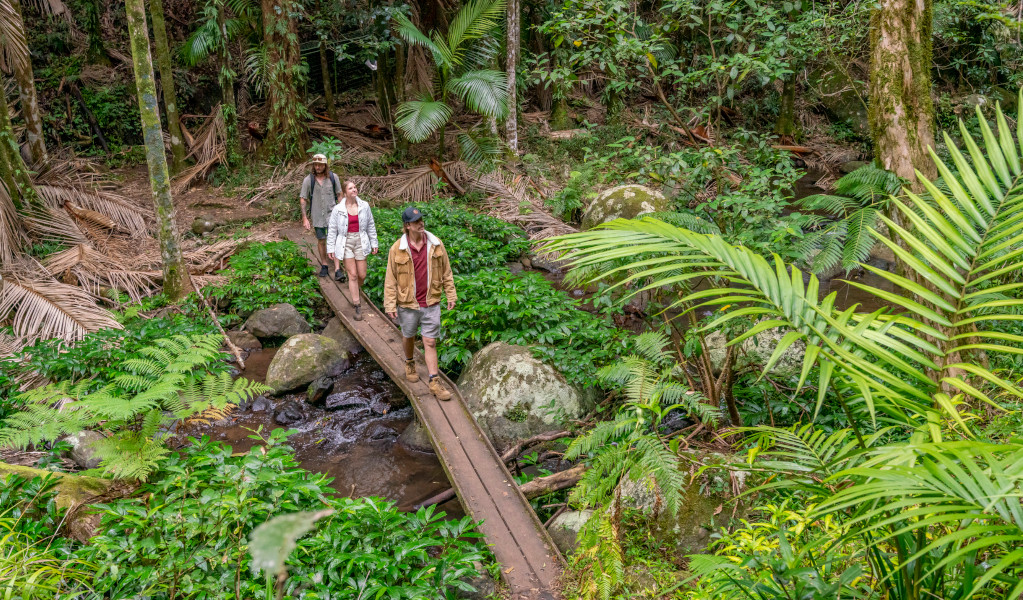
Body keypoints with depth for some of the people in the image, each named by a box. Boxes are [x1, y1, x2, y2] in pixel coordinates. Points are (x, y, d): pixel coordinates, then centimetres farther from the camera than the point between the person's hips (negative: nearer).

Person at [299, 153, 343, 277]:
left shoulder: (333, 177, -4)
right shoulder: (308, 180, -6)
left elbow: (339, 195, 5)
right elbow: (303, 199, -2)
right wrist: (304, 218, -6)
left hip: (332, 213, -1)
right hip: (317, 215, 1)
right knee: (321, 241, 12)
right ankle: (324, 265, 28)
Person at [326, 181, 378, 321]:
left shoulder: (364, 206, 1)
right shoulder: (338, 209, -5)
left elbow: (371, 225, 10)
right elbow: (332, 230, 1)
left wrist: (374, 243, 10)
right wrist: (330, 248, 0)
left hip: (360, 241, 2)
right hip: (345, 242, -2)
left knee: (362, 275, 3)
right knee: (353, 274, -3)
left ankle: (355, 291, 38)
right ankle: (358, 306, 4)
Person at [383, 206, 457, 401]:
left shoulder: (436, 245, -4)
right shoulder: (397, 249, -9)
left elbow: (446, 273, 6)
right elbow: (391, 279, -5)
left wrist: (451, 295, 6)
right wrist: (390, 305, -7)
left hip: (431, 304, 0)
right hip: (408, 304, 0)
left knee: (430, 343, 2)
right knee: (409, 337, 20)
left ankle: (434, 382, 6)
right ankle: (409, 363, 48)